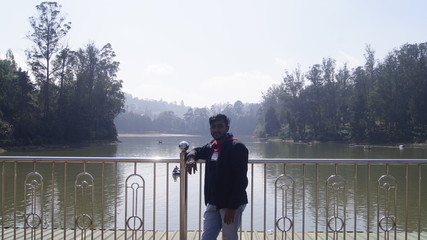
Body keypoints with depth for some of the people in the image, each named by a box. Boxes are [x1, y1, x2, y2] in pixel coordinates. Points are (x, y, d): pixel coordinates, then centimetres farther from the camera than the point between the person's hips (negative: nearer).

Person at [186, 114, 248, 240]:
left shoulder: (237, 147, -11)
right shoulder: (211, 147, 12)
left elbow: (240, 180, -16)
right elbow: (197, 150, 32)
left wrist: (232, 208, -20)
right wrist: (191, 158, 5)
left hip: (231, 205, -7)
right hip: (213, 203, 7)